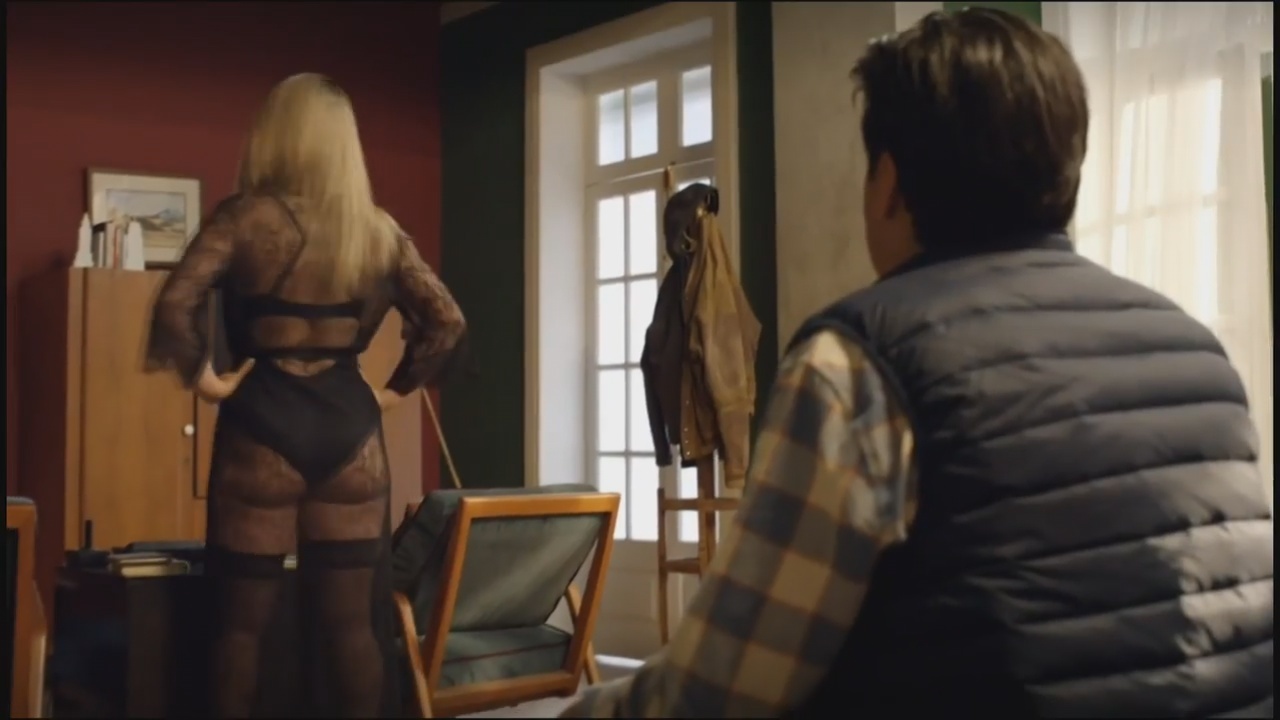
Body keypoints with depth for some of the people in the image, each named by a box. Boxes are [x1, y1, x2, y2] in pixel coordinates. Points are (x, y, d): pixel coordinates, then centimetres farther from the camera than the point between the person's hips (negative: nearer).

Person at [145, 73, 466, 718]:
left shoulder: (247, 215, -6)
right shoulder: (380, 230, 5)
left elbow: (175, 306, -18)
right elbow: (447, 321, 3)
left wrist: (202, 378, -4)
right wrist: (395, 389, 9)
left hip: (262, 425, -3)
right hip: (350, 426, 3)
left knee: (244, 616, 8)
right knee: (352, 618, 9)